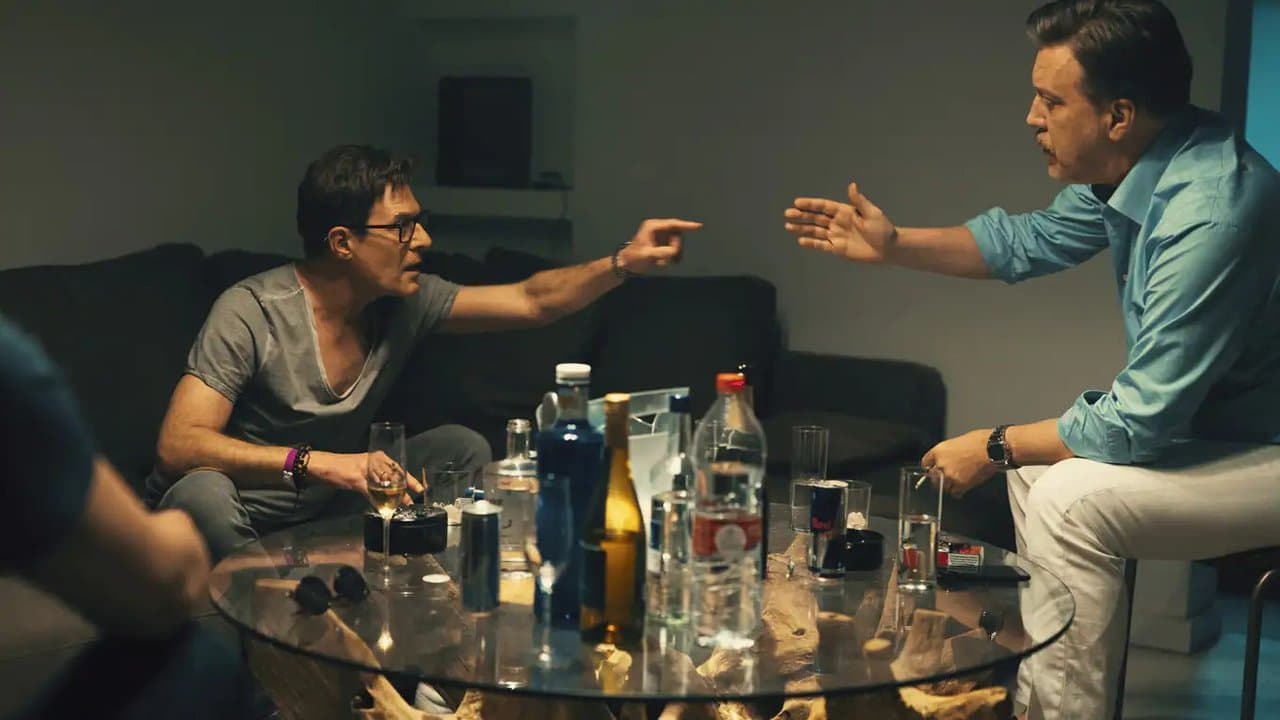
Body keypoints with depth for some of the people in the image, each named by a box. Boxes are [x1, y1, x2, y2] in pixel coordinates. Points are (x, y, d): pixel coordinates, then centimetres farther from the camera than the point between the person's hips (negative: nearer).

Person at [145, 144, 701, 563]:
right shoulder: (250, 314, -25)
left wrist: (624, 263, -15)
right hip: (242, 518, -6)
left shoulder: (406, 303, -6)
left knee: (461, 448, -5)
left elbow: (532, 302, 0)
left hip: (328, 505, 6)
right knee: (202, 494, -39)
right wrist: (317, 462, -45)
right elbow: (177, 446, -33)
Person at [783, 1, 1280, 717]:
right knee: (1037, 461, 12)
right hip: (1210, 416, 10)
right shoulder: (1129, 166, -4)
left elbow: (1140, 422, -28)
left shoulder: (1209, 214, -32)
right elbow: (1033, 239, 15)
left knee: (1069, 497, -22)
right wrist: (893, 244, 6)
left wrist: (994, 447, -14)